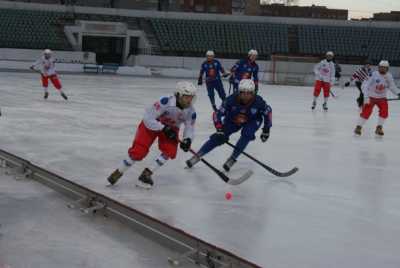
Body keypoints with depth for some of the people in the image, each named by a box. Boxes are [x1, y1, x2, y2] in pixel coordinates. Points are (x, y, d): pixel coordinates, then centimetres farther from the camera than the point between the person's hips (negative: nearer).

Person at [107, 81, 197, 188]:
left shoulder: (190, 111, -20)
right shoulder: (165, 102, -36)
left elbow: (190, 128, -10)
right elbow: (148, 118, -32)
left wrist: (187, 139, -31)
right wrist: (164, 128, -36)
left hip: (171, 127, 5)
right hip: (152, 124, -4)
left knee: (170, 150, -19)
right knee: (139, 151, -13)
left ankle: (147, 173, -3)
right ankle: (118, 172, 9)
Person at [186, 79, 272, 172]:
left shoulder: (258, 101, -31)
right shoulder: (232, 99, -32)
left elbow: (268, 111, -11)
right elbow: (219, 113, -23)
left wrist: (266, 129, -8)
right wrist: (220, 129, -32)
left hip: (252, 121, 0)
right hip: (233, 120, 0)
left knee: (247, 135, -30)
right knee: (219, 137, -10)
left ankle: (232, 159, -14)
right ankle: (197, 156, 1)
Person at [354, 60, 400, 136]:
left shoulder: (389, 76, -6)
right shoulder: (373, 75, -21)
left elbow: (392, 86, 7)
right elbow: (365, 85, -21)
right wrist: (366, 97, -28)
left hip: (382, 97, 4)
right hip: (371, 96, -4)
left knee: (384, 111, -10)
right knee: (366, 112, -12)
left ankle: (379, 128, 6)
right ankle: (358, 127, 5)